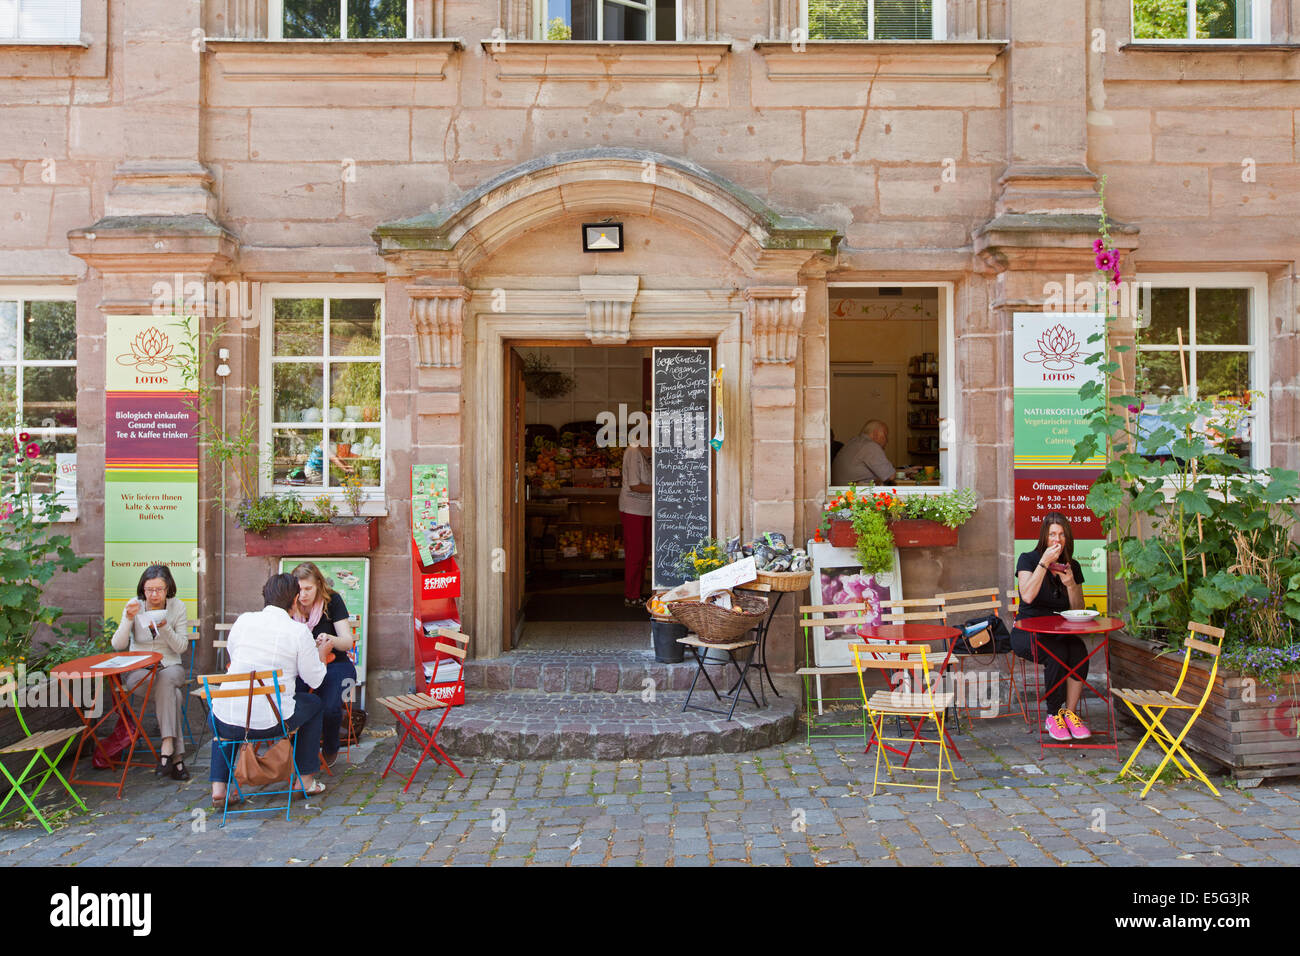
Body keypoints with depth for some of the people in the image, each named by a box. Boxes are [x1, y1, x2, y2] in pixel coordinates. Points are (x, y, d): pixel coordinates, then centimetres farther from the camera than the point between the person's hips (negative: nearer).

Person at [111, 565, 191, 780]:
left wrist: (164, 627, -22)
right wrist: (129, 619, -22)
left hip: (170, 667, 1)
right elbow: (118, 645, -7)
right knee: (171, 692, -32)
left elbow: (181, 647, -5)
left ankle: (166, 749, -36)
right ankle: (176, 755, -29)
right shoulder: (134, 605, -3)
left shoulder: (177, 607, -2)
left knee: (165, 681, -36)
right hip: (138, 669, 0)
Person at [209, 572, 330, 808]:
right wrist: (322, 654, 21)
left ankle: (218, 786, 26)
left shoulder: (243, 620, 3)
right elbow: (314, 680, 1)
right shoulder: (299, 631, -7)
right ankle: (306, 779, 29)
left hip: (226, 722, 3)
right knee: (314, 704, 26)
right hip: (269, 722, -3)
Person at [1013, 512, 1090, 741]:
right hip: (1027, 632, -4)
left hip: (1060, 632, 4)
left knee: (1079, 651, -30)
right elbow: (1027, 596, -18)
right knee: (1057, 653, -33)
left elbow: (1078, 610, 10)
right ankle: (1053, 716, -17)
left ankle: (1069, 712, -19)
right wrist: (1044, 563, -20)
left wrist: (1071, 584, -8)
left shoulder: (1072, 566, 11)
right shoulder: (1028, 559, -2)